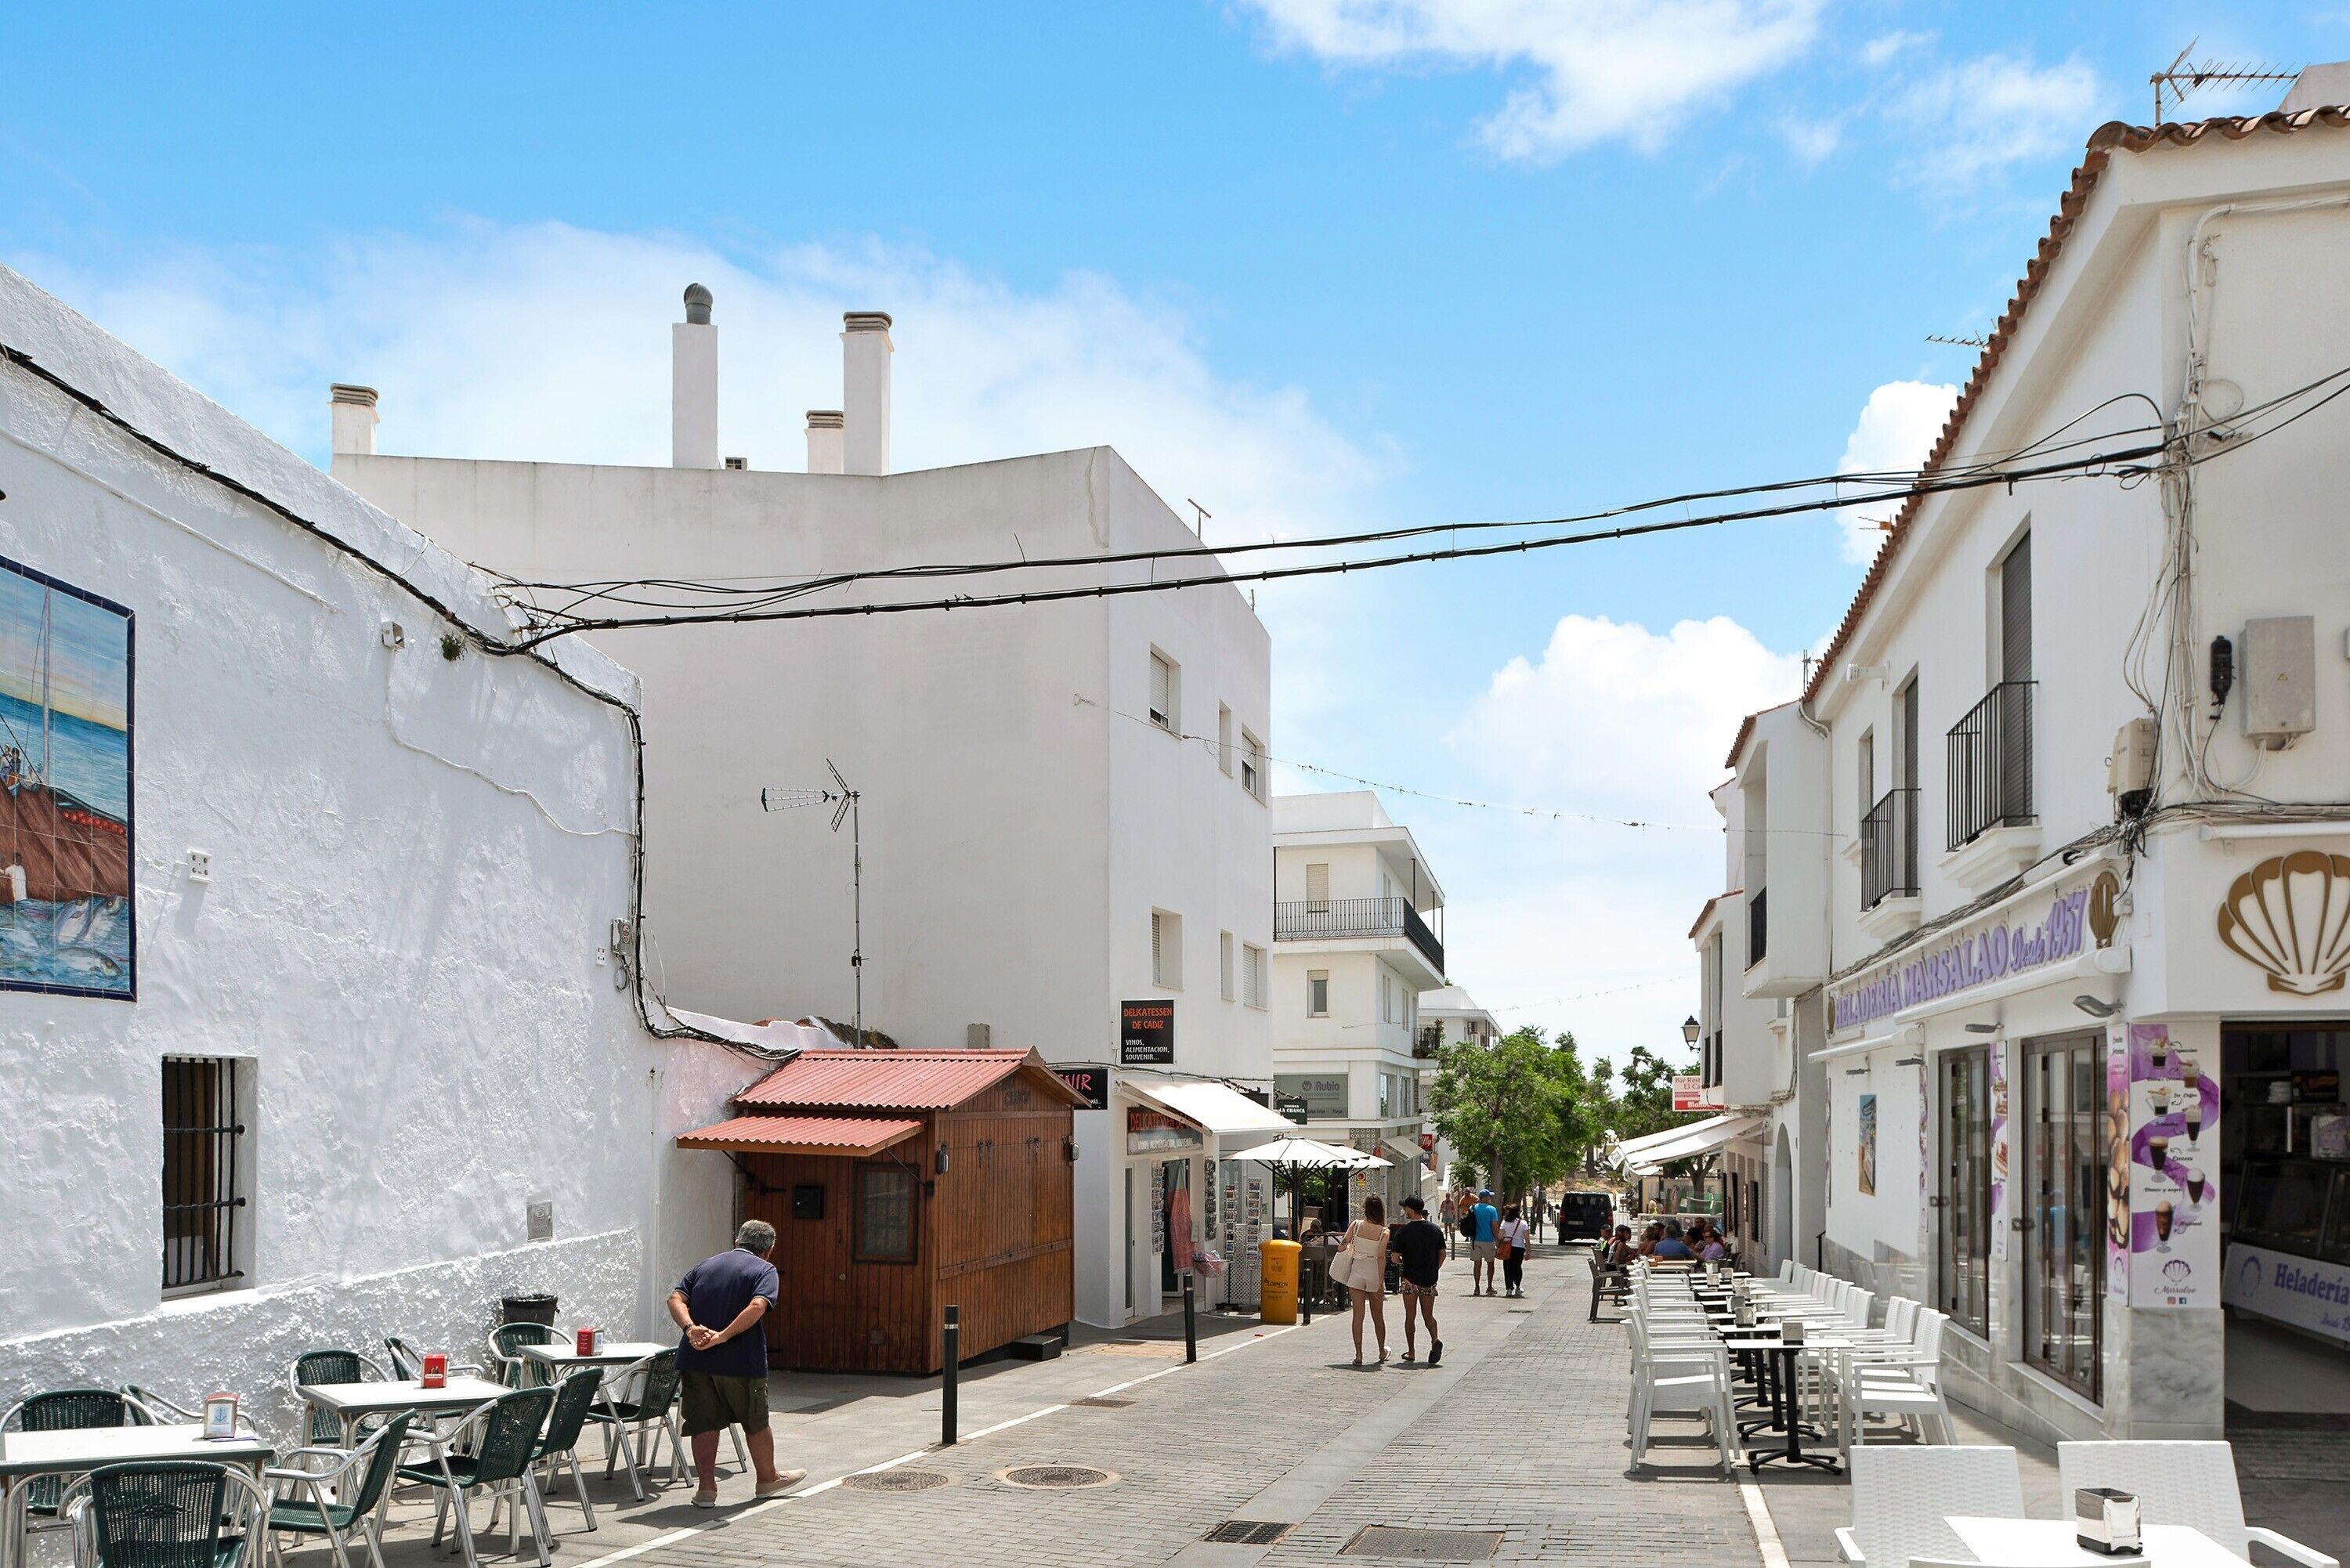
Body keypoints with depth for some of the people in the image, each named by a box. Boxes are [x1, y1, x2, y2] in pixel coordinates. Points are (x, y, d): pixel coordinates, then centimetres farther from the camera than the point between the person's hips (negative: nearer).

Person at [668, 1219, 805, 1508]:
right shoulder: (765, 1270, 2)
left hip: (695, 1360, 3)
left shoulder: (703, 1266, 16)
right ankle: (768, 1478, 29)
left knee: (704, 1424, 11)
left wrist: (691, 1328, -15)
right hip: (741, 1363, -3)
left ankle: (706, 1487, 8)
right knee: (756, 1423, 14)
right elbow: (757, 1307, -18)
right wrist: (723, 1337, -20)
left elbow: (675, 1298, 0)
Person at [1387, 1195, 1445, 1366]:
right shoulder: (1435, 1230, 1)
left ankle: (1411, 1352, 10)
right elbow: (1442, 1254, 7)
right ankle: (1435, 1340, -13)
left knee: (1410, 1316, 8)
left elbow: (1395, 1257, -10)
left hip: (1411, 1279, -3)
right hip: (1430, 1280, 3)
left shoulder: (1403, 1231, -11)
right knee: (1428, 1315, 13)